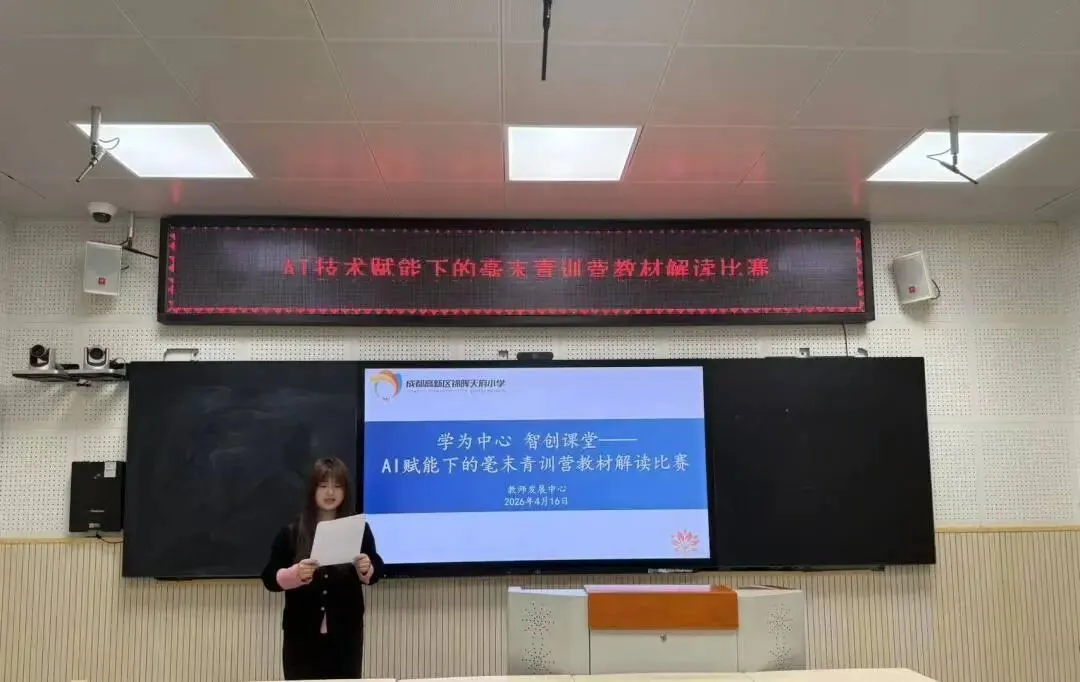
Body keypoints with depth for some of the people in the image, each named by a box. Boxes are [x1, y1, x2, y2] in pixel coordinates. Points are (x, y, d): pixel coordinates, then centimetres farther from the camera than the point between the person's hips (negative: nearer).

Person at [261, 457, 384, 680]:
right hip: (302, 634, 0)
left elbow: (376, 571, 5)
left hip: (346, 632, 1)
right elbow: (269, 579, -2)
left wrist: (367, 570, -17)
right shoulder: (291, 532, -2)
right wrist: (296, 574, -22)